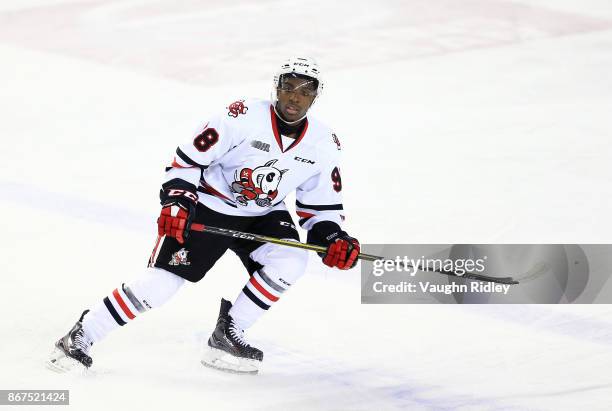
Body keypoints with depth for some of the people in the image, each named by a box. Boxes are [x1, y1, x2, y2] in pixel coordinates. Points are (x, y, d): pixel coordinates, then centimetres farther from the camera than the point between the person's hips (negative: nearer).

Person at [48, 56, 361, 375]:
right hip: (207, 208, -4)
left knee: (290, 262, -24)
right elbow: (188, 160, -15)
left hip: (263, 215, 5)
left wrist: (333, 240, -14)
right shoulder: (242, 117, -22)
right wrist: (175, 203, -26)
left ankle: (226, 336, -8)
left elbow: (322, 205, 3)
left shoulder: (323, 144, -7)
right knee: (162, 280, -14)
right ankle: (80, 337, -2)